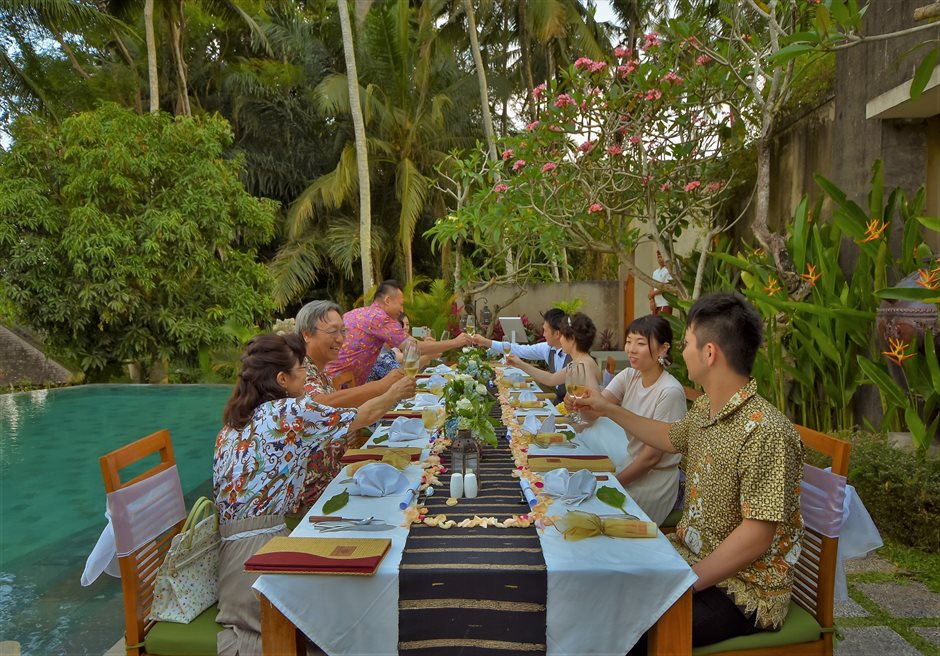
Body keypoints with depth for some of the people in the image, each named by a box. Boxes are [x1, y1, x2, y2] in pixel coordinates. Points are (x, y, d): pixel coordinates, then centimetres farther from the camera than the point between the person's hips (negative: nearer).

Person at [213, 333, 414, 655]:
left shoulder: (235, 420, 13)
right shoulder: (292, 412, -11)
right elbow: (363, 416, 2)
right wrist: (394, 393, 20)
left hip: (230, 534, 9)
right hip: (258, 541, -9)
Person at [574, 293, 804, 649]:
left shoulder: (766, 433, -27)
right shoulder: (705, 407, 2)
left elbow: (757, 536, -26)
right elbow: (671, 438, 24)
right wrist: (610, 411, 23)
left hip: (742, 589, -8)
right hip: (691, 555, 8)